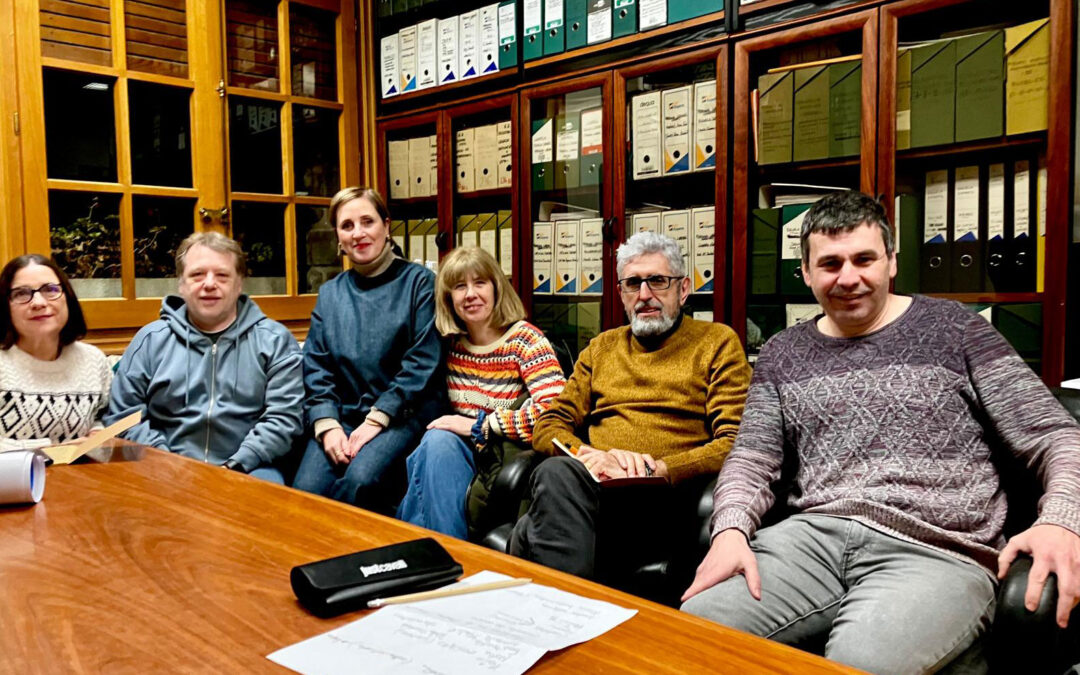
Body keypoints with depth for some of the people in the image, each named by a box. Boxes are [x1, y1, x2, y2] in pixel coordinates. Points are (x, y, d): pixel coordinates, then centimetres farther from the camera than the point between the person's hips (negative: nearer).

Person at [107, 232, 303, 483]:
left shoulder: (275, 340, 8)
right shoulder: (150, 340, 14)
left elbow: (283, 418, 0)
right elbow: (123, 416, 10)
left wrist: (233, 467, -12)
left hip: (248, 469, 0)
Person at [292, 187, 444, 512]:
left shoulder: (418, 282, 1)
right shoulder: (329, 293, 14)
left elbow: (423, 363, -8)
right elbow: (315, 368, 9)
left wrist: (377, 419, -15)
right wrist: (326, 424, -8)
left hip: (404, 413, -3)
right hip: (342, 415, 4)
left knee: (360, 480, -30)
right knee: (305, 492, -21)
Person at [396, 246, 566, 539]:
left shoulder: (525, 339, -8)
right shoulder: (452, 343, 8)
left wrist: (480, 426, -18)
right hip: (456, 453, 5)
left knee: (437, 444, -30)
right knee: (437, 441, -29)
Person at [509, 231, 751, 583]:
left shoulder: (717, 343, 13)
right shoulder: (602, 347, 25)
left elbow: (735, 444, 1)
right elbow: (548, 426, 17)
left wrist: (657, 470, -13)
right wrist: (590, 456, -6)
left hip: (661, 498, -4)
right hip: (586, 484, 5)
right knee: (557, 473, -34)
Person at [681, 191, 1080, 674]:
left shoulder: (951, 329, 6)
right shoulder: (783, 353, 15)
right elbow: (751, 460, 12)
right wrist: (732, 529, -9)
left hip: (936, 552, -3)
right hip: (814, 535, 3)